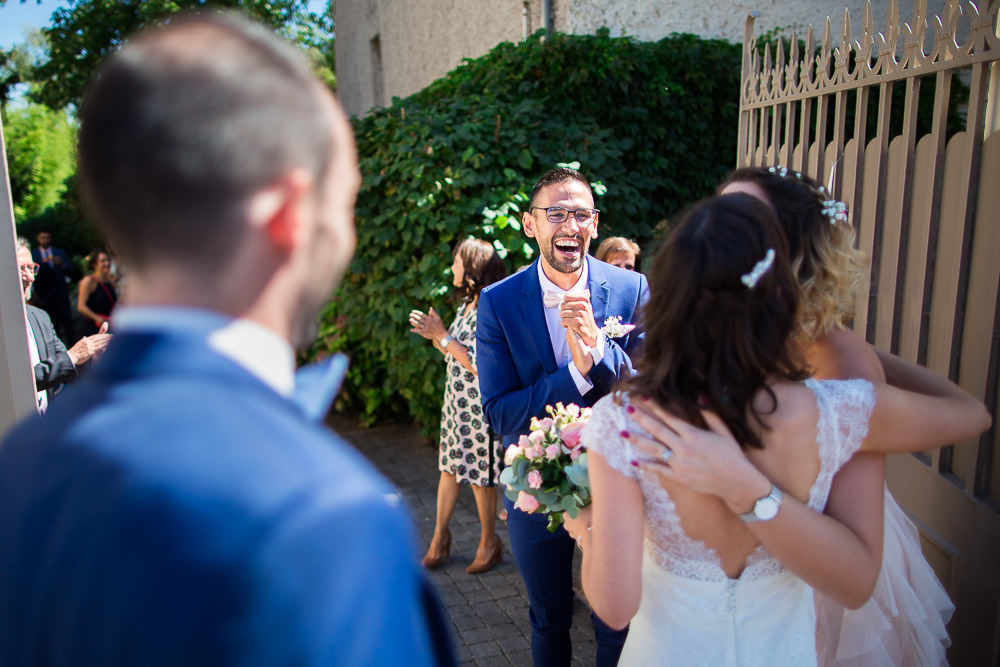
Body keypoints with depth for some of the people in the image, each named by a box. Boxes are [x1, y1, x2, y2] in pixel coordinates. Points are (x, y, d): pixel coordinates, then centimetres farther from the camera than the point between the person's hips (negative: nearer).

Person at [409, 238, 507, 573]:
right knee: (449, 467, 15)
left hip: (480, 406, -8)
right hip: (456, 400, 8)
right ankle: (440, 536, 28)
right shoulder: (467, 305, 9)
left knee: (480, 474, 5)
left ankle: (489, 543, 24)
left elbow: (481, 367, -25)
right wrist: (433, 335, 0)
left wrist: (443, 335, -20)